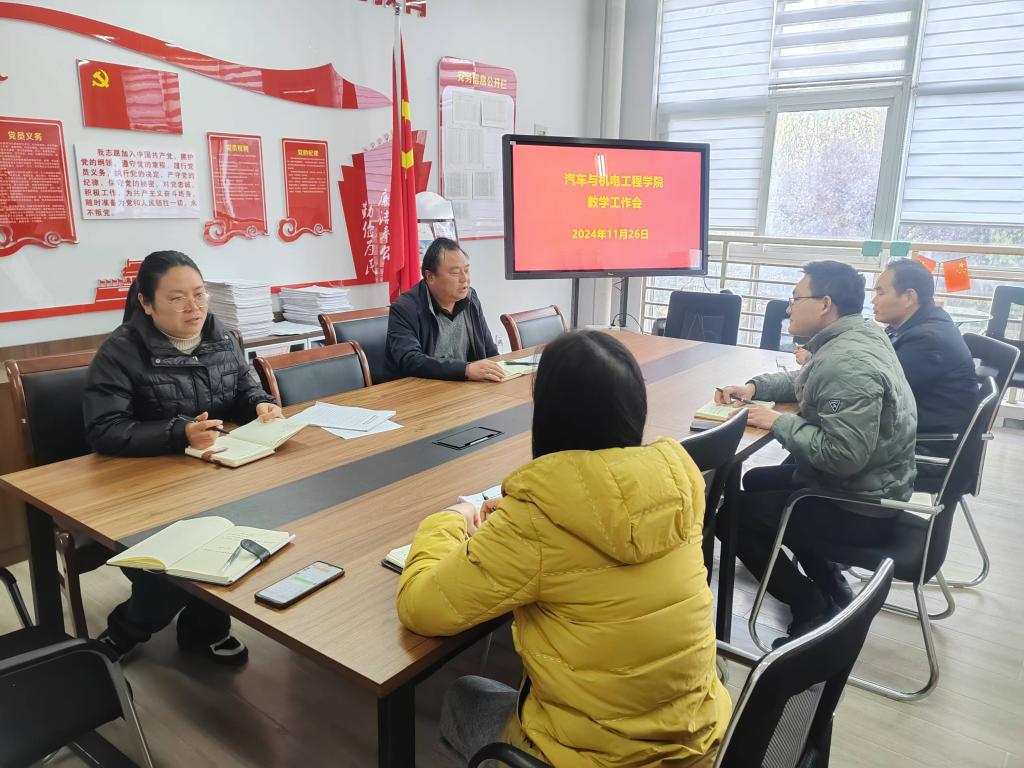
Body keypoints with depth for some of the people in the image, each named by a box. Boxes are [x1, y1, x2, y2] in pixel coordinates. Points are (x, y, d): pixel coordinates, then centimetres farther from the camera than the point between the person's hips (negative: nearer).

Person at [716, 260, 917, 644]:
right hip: (867, 484, 10)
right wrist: (754, 386, 3)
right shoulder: (854, 335, 4)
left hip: (858, 505, -10)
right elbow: (803, 382, 20)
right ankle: (831, 588, 28)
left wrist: (780, 423, -23)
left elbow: (843, 454, -35)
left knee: (734, 514, -5)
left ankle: (813, 609, 9)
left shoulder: (845, 363, -29)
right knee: (756, 482, 23)